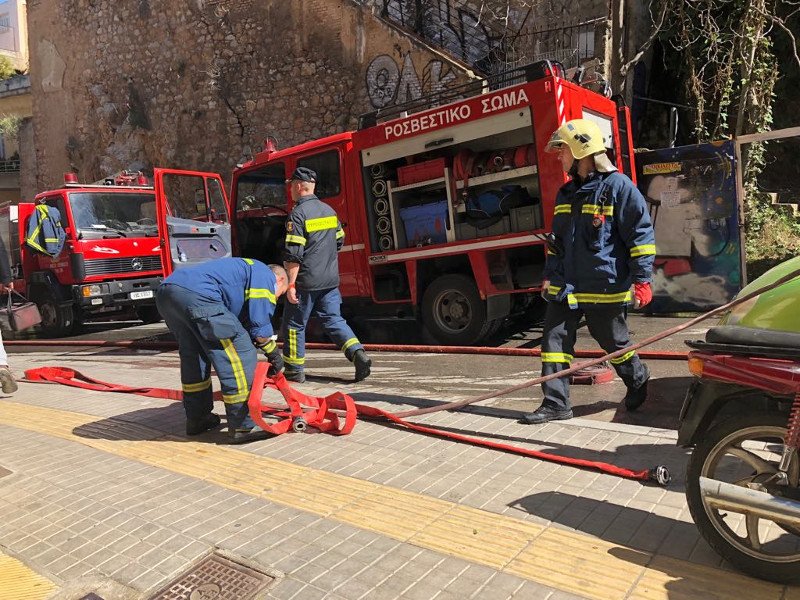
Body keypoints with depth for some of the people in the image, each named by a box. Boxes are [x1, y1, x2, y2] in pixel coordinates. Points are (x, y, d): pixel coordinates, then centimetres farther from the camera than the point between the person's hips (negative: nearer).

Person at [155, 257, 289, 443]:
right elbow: (259, 327, 1)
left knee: (194, 356, 25)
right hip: (196, 295, -10)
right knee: (240, 354, -3)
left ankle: (196, 419, 36)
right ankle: (242, 426, 1)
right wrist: (274, 354, 17)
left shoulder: (246, 268, 36)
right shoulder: (266, 276, 11)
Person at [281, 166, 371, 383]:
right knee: (334, 320, 10)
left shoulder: (298, 214, -13)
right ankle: (358, 354, -7)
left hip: (306, 281, -6)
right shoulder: (329, 210, 10)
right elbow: (339, 242, 18)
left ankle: (294, 370, 16)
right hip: (331, 279, 7)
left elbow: (294, 254, -18)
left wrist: (291, 284, -16)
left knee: (294, 324, 8)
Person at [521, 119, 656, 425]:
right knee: (555, 338, -1)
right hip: (565, 285, 6)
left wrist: (642, 279, -13)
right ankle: (555, 403, 6)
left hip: (604, 286, -6)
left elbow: (641, 234, -10)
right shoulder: (566, 193, 14)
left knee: (614, 342, 10)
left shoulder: (618, 186, -9)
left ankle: (638, 381, 39)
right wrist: (549, 275, 18)